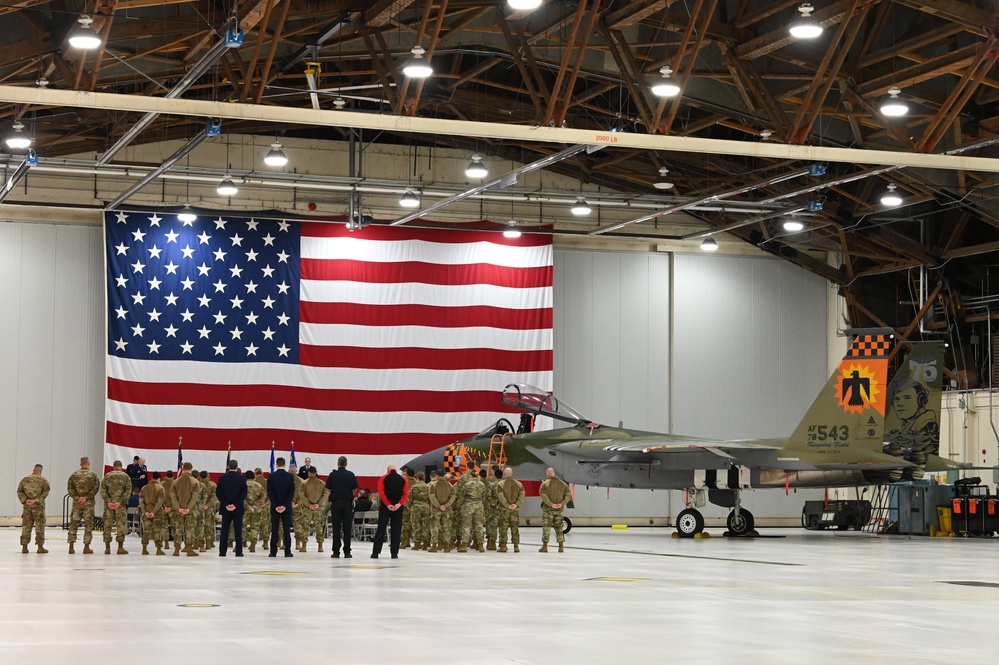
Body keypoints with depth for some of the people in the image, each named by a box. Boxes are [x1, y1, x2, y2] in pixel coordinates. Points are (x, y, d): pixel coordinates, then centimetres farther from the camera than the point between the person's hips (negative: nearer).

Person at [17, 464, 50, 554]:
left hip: (27, 506, 3)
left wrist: (24, 500, -4)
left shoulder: (25, 479, 10)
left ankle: (24, 547, 10)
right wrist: (37, 500, -13)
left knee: (26, 525, 9)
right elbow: (46, 491, -12)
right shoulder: (42, 480, -1)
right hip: (38, 506, -3)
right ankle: (40, 546, 1)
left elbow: (19, 491, 4)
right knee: (40, 525, 2)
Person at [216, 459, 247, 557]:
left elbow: (218, 492, -2)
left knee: (224, 530, 6)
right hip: (238, 508, -1)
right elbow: (244, 493, -7)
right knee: (238, 530, 2)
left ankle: (222, 551, 4)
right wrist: (236, 504, -6)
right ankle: (238, 552, -1)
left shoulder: (222, 478, 0)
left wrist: (225, 504, -4)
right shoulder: (242, 478, -4)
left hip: (225, 508, 1)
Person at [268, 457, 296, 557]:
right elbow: (292, 492, -6)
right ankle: (287, 552, -2)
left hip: (274, 507, 0)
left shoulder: (271, 477, -2)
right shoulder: (290, 477, -2)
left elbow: (269, 492, -5)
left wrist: (276, 506, -4)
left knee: (274, 530, 2)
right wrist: (285, 505, -6)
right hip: (287, 507, 0)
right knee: (287, 530, 1)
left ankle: (273, 552, 1)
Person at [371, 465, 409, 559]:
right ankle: (394, 552, 3)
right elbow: (406, 493, -4)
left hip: (386, 505, -1)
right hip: (398, 507, 1)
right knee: (396, 529, 6)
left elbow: (381, 492, -10)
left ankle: (376, 552, -2)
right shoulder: (403, 479, 8)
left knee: (381, 528, 1)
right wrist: (399, 504, -12)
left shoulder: (383, 478, 2)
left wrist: (388, 504, -13)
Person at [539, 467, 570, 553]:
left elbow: (543, 496, -17)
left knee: (546, 527, 2)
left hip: (548, 509, -4)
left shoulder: (545, 483, -6)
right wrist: (562, 503, -9)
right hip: (559, 510, 4)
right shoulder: (563, 483, 6)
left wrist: (551, 504, -18)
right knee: (559, 527, 11)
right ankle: (561, 546, 9)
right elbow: (568, 495, 0)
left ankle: (545, 546, -1)